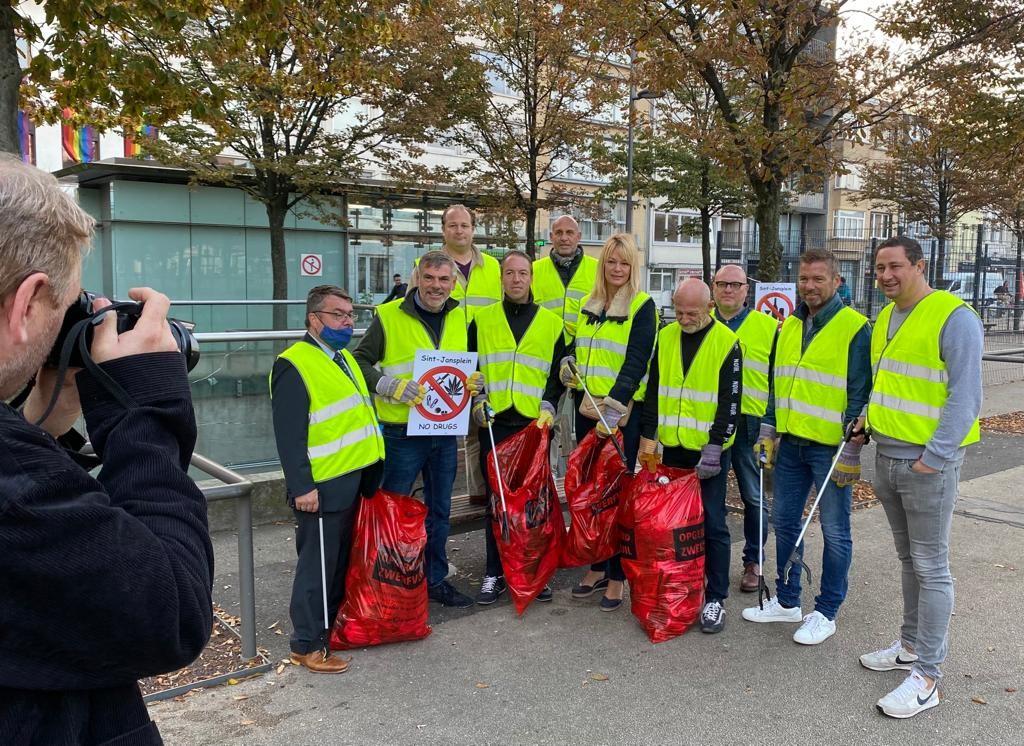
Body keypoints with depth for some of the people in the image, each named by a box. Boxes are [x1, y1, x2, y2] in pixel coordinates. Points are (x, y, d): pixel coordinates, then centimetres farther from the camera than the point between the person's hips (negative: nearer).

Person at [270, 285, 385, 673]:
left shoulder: (344, 357, 15)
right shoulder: (294, 365, -14)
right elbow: (288, 434, -18)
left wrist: (369, 474, 20)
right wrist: (301, 487, -21)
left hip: (355, 481, 9)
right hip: (323, 488, -9)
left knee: (342, 561, 18)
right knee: (317, 565, 1)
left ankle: (333, 625, 33)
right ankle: (307, 645, 13)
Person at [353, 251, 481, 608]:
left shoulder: (459, 318, 8)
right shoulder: (389, 316, -8)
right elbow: (360, 361, -7)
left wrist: (473, 382, -2)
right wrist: (390, 385, -22)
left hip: (445, 431, 5)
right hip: (402, 431, -5)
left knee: (439, 510, 16)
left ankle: (436, 580, 31)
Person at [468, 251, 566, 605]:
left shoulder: (551, 323, 9)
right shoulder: (482, 320, 9)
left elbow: (559, 372, 9)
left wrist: (548, 405, -5)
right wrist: (477, 399, -3)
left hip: (534, 424, 0)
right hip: (494, 424, 0)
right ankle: (494, 573, 15)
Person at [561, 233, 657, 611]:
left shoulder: (642, 306, -5)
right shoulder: (589, 304, 13)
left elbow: (636, 363, -14)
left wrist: (613, 407, -23)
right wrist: (568, 362, 0)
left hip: (622, 411, -6)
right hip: (586, 408, 6)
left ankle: (616, 576, 13)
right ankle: (596, 566, 25)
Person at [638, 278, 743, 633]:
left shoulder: (727, 343, -7)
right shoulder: (665, 338, 6)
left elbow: (730, 401, -9)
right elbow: (653, 390, 10)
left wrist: (715, 446, -15)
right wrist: (649, 437, 5)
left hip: (709, 450, -4)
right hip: (672, 447, 4)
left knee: (711, 523, 1)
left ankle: (715, 598, 13)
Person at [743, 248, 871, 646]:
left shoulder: (854, 327, -9)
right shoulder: (788, 326, 12)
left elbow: (859, 393, -12)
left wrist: (851, 449, -15)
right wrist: (767, 432, 13)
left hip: (831, 447, -7)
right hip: (791, 443, 7)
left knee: (835, 531, 5)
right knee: (784, 522, 13)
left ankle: (826, 613, 19)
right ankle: (787, 601, 28)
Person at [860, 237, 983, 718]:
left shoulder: (954, 318, -14)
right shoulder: (885, 319, 11)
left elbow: (964, 398, -18)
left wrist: (933, 457, -20)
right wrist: (869, 420, 12)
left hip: (928, 462, -8)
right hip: (887, 455, 8)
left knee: (931, 567, 0)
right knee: (908, 559, 18)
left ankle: (927, 676, 8)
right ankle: (912, 645, 33)